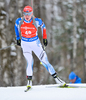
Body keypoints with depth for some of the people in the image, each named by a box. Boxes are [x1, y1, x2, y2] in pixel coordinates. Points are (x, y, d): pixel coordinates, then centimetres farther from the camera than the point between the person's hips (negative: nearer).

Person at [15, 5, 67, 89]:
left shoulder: (36, 21, -17)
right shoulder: (19, 21, -13)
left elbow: (43, 26, 4)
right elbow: (16, 26, 11)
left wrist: (44, 38, 8)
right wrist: (17, 38, 17)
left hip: (35, 43, -1)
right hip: (25, 44, 1)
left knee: (45, 61, -1)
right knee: (30, 62, -13)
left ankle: (56, 78, 5)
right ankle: (29, 82, -2)